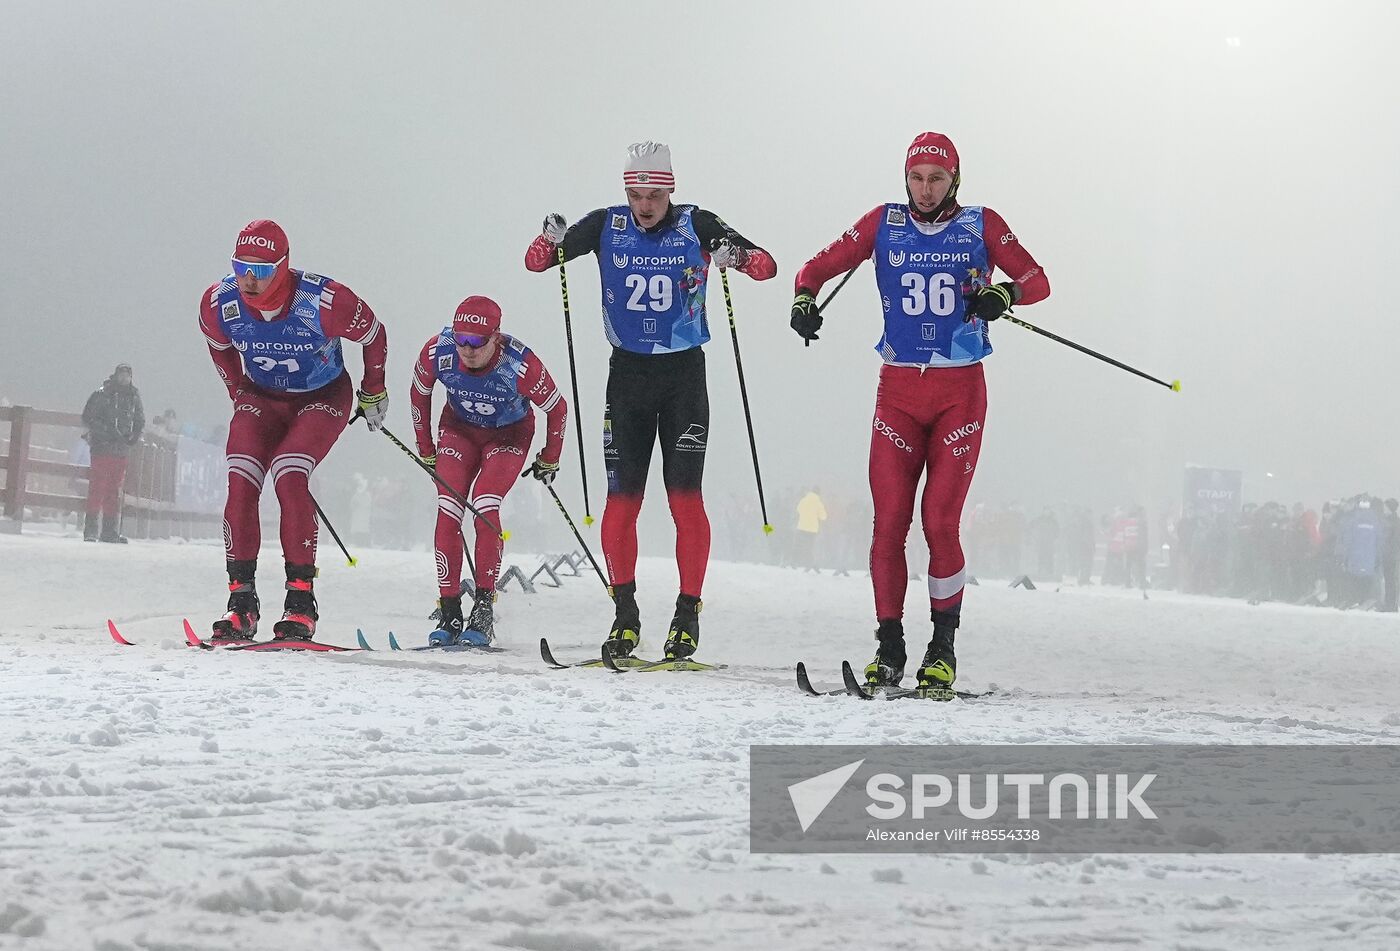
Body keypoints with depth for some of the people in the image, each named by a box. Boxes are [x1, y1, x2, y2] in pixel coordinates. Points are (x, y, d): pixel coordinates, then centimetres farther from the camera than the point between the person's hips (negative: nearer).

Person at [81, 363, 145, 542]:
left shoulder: (134, 397, 12)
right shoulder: (101, 395, -2)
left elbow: (140, 421, 20)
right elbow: (88, 418, -6)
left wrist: (134, 437, 0)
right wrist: (108, 431, -16)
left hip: (121, 451, 5)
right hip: (101, 447, -5)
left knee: (115, 492, 8)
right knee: (97, 489, -8)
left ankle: (110, 532, 11)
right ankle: (91, 531, -7)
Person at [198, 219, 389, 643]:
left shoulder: (324, 301, -29)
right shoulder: (218, 303, -18)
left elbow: (374, 336, -8)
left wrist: (373, 391, 6)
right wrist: (240, 396, 14)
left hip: (323, 397, -4)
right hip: (262, 397, 4)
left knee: (289, 477, -27)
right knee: (240, 484, -19)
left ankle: (301, 603, -23)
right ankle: (241, 603, -15)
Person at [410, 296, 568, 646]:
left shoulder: (520, 365, -35)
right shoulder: (436, 352, -27)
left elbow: (557, 409, -15)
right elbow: (419, 393, -3)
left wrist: (550, 459, -1)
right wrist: (425, 449, 5)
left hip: (509, 435, -3)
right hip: (459, 429, 3)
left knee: (485, 508, -23)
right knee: (448, 512, -14)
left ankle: (483, 609, -17)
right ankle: (449, 614, -9)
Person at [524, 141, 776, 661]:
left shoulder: (695, 225, -4)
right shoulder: (607, 226, -1)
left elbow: (766, 266, -7)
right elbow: (536, 262, 2)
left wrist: (735, 255, -29)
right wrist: (552, 239, -20)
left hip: (685, 371, -2)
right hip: (628, 371, 2)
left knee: (685, 497, -7)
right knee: (622, 497, -2)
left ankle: (688, 615, -1)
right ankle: (625, 613, 7)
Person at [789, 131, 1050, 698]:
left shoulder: (981, 226, 4)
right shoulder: (885, 224, 7)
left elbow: (1037, 280, 3)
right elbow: (821, 265, 10)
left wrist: (1003, 294, -18)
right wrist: (804, 298, -12)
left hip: (960, 391, -2)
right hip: (899, 390, 2)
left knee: (940, 520, -9)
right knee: (889, 521, -5)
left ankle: (943, 651, 2)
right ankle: (889, 649, 2)